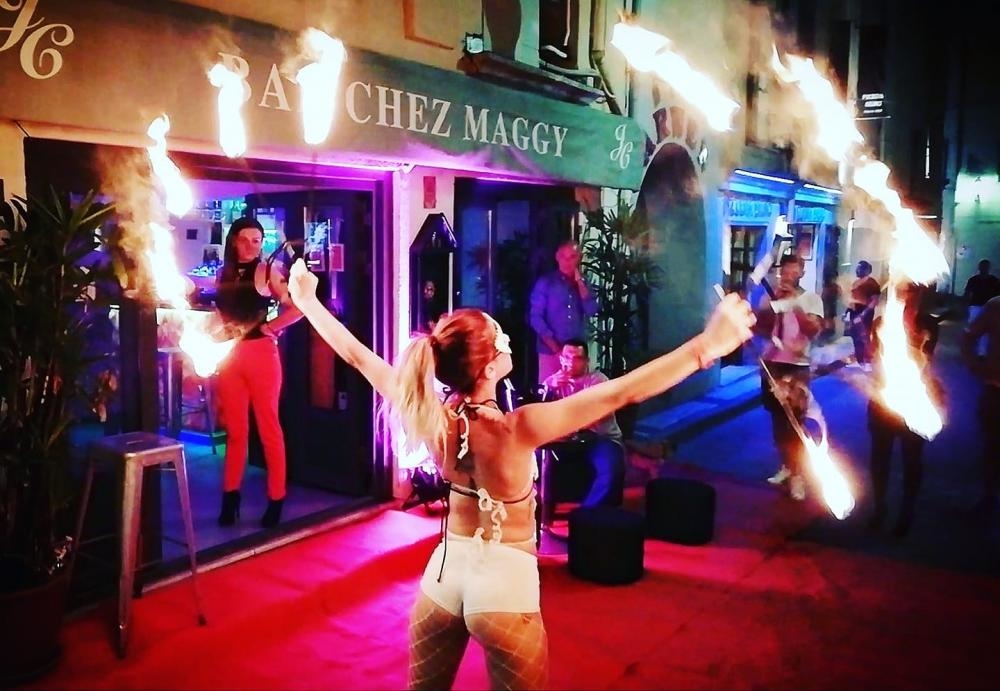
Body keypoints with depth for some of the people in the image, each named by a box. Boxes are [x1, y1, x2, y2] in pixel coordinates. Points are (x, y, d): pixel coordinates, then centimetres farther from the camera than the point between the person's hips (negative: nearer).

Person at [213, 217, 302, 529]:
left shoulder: (267, 272, -2)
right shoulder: (223, 274, 12)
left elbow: (297, 309, -11)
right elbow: (219, 315, 13)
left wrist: (267, 327, -9)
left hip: (261, 355, -4)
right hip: (230, 356, 4)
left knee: (268, 427, 2)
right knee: (235, 429, 10)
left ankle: (276, 500, 8)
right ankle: (231, 495, 19)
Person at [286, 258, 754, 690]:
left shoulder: (431, 418, -14)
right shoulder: (516, 429, -27)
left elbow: (357, 355, -2)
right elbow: (622, 392, -36)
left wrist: (306, 300, 11)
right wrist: (707, 346, -38)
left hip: (443, 573, 4)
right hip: (505, 583, -4)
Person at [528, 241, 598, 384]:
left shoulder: (583, 283, 12)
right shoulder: (545, 282, 1)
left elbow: (592, 311, -1)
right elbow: (535, 317, -3)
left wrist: (580, 283, -5)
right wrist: (553, 344, -10)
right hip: (551, 350, -3)